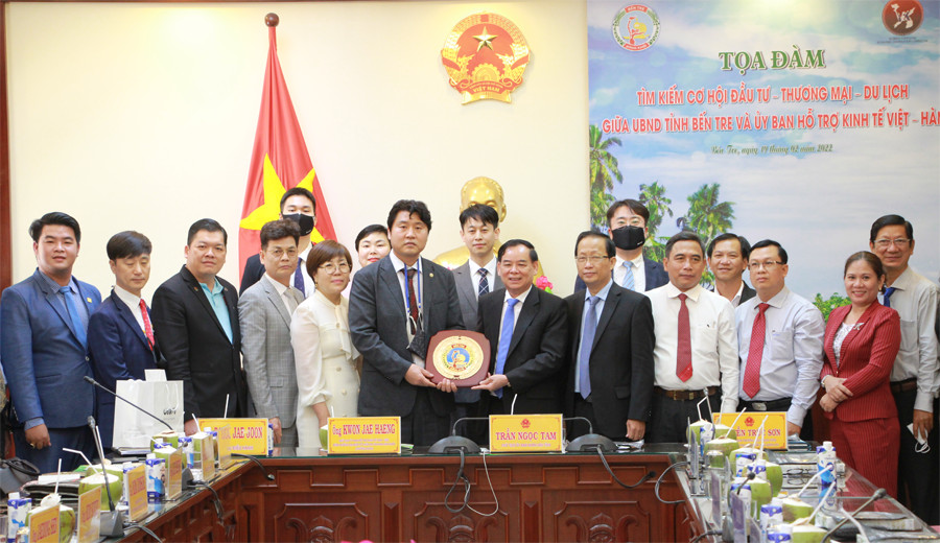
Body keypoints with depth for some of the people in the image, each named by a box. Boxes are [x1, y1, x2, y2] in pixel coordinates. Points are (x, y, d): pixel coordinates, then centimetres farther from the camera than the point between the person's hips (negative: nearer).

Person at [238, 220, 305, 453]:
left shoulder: (299, 297, 18)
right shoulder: (253, 298, -7)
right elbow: (253, 363, -12)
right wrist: (268, 415, -16)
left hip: (301, 408, 7)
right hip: (276, 413, -7)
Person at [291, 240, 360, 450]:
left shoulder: (351, 307, 12)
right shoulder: (306, 312, -8)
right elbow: (309, 372, -11)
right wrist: (325, 419, -16)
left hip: (353, 408, 6)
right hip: (322, 409, -6)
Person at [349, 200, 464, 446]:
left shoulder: (444, 278, 13)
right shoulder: (367, 278, 1)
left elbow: (456, 329, 11)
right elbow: (362, 334, -7)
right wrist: (404, 370, -14)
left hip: (435, 394, 3)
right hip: (386, 396, -3)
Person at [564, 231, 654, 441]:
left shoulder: (636, 304, -2)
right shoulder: (569, 305, 13)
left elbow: (643, 366, -7)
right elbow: (563, 362, 14)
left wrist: (637, 416, -12)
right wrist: (560, 415, 8)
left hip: (616, 415, -4)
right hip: (576, 412, 4)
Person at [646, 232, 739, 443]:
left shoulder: (721, 306, 7)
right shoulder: (649, 303, 5)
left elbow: (730, 366, 6)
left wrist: (727, 414, -3)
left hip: (706, 405, 1)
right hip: (661, 406, 0)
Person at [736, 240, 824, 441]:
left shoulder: (804, 312, -3)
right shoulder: (740, 313, 14)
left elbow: (809, 369, -10)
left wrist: (794, 418, -17)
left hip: (784, 411, -4)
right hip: (744, 409, 4)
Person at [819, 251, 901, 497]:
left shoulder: (886, 318, -5)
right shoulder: (837, 314, 16)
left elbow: (878, 369, -13)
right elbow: (825, 359, 19)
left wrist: (836, 396, -10)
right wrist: (828, 380, -4)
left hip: (871, 419, -6)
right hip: (838, 418, 6)